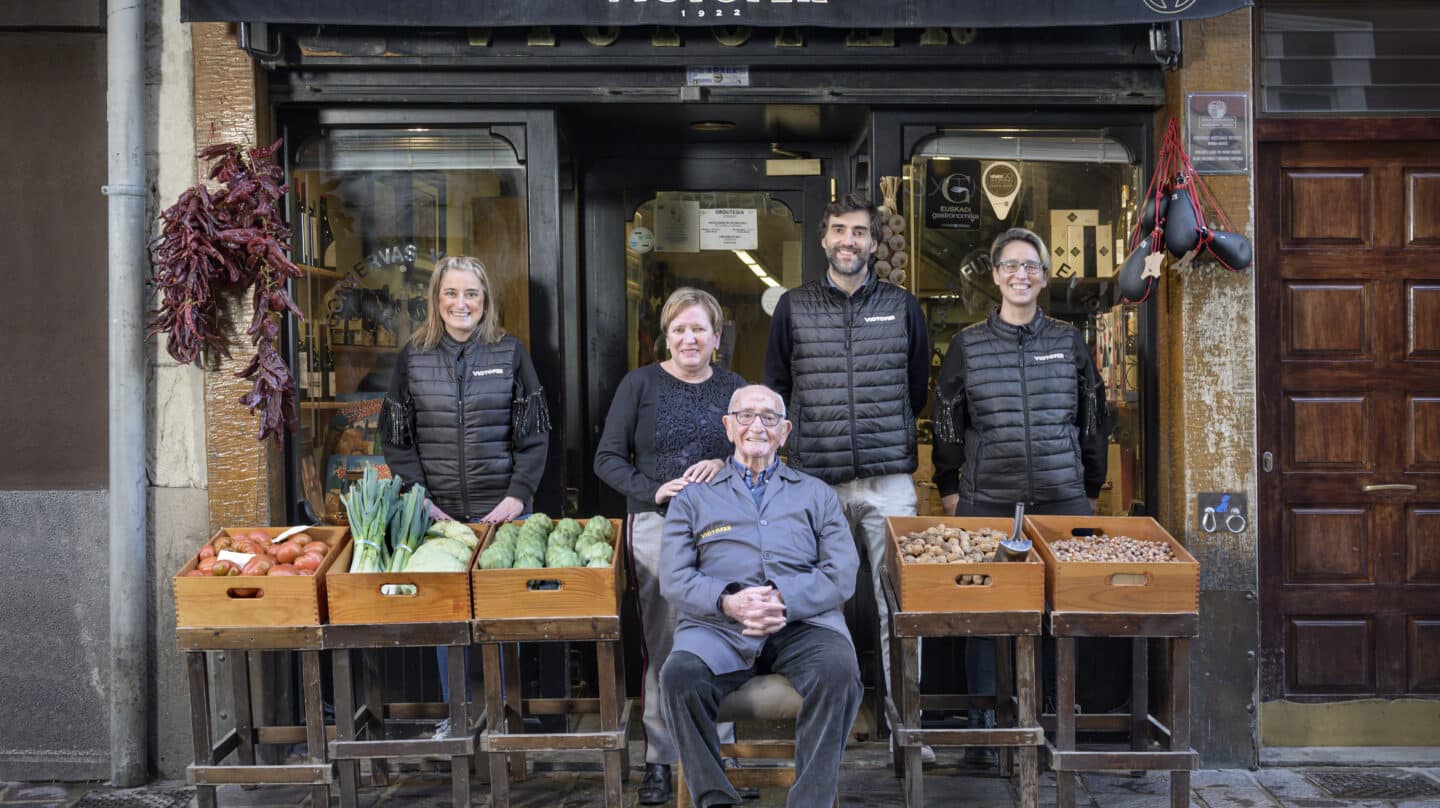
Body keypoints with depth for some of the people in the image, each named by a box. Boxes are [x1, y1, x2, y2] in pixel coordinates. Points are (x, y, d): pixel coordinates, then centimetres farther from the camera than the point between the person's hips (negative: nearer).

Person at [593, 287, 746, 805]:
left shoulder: (734, 389, 11)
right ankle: (659, 760, 13)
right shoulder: (640, 384, 4)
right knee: (661, 644, 1)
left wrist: (726, 465, -8)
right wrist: (652, 491, -13)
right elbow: (607, 458, 2)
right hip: (657, 528, -2)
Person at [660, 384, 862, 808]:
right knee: (679, 675, -32)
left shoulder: (816, 494, 23)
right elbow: (674, 579, 9)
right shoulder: (694, 496, 21)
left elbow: (842, 573, 9)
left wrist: (785, 600, -10)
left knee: (839, 671, -33)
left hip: (803, 621, 0)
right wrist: (728, 602, -12)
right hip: (718, 625, 0)